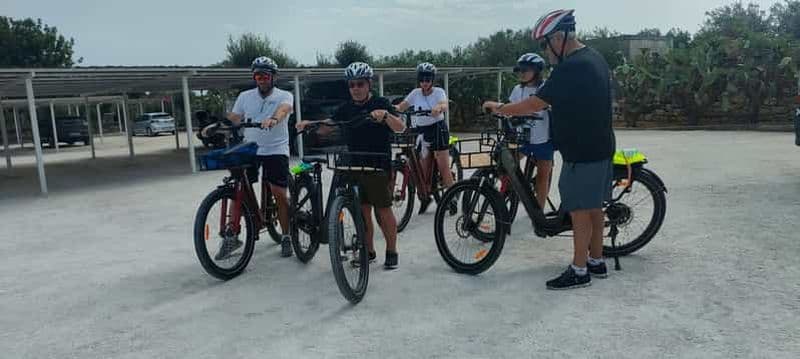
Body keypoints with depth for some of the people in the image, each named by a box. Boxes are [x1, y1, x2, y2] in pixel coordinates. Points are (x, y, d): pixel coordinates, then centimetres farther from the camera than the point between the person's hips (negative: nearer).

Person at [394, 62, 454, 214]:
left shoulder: (439, 92, -6)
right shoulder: (415, 93, 6)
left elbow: (444, 105, -26)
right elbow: (401, 106, -2)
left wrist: (438, 107, -50)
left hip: (438, 130, -4)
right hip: (421, 131, 4)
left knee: (443, 167, -4)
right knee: (424, 168, 5)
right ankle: (425, 197, 21)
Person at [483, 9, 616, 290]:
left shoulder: (570, 68, -20)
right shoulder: (596, 59, 11)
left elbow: (535, 104, -21)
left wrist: (499, 108, -9)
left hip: (581, 152, -10)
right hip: (600, 147, 10)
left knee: (580, 210, -2)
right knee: (594, 206, 16)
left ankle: (579, 271, 7)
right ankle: (596, 261, 27)